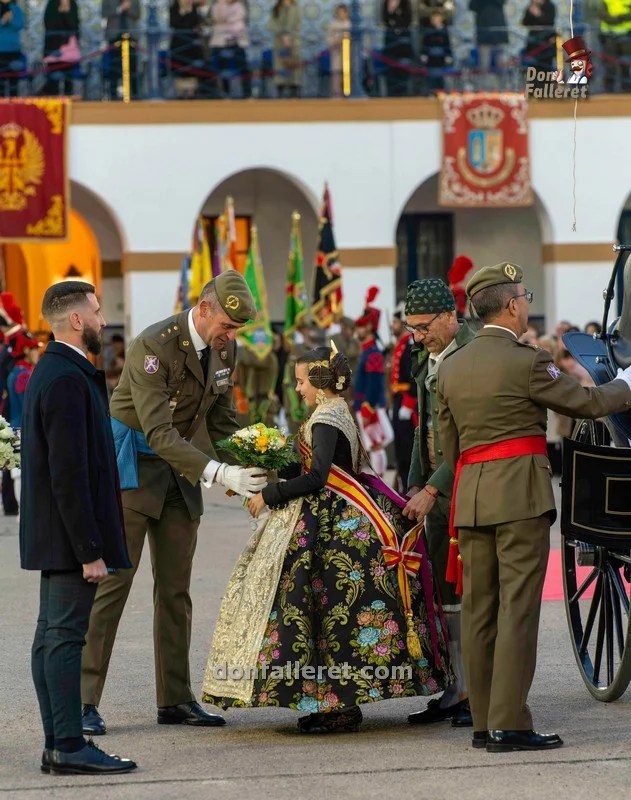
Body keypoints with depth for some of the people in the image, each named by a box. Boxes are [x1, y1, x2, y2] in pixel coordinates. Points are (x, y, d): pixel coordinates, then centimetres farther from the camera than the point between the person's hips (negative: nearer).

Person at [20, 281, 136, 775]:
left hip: (53, 537, 11)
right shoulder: (69, 380, -19)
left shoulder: (51, 372, 14)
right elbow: (69, 474, -23)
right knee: (65, 637, -8)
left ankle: (58, 746, 15)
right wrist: (90, 550, -21)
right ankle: (70, 748, -7)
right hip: (71, 534, -11)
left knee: (52, 637, 10)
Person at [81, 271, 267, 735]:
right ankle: (84, 701, -7)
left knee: (175, 589, 8)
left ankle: (176, 700, 13)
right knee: (111, 583, -9)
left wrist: (246, 473, -3)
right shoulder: (154, 347, -22)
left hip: (179, 467, 7)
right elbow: (158, 432, -28)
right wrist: (218, 473, -34)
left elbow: (221, 421, 13)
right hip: (133, 463, -7)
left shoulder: (224, 349, 2)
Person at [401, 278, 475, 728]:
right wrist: (415, 485, 13)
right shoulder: (427, 358, 14)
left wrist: (431, 490, -19)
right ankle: (454, 691, 10)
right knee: (444, 590, 6)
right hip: (437, 489, 8)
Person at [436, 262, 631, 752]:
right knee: (517, 607, -6)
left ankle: (484, 722, 11)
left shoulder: (451, 368, 11)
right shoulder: (527, 362, -9)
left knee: (479, 608, 8)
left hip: (470, 494, 7)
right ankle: (509, 725, -9)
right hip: (520, 492, -7)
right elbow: (587, 403, -1)